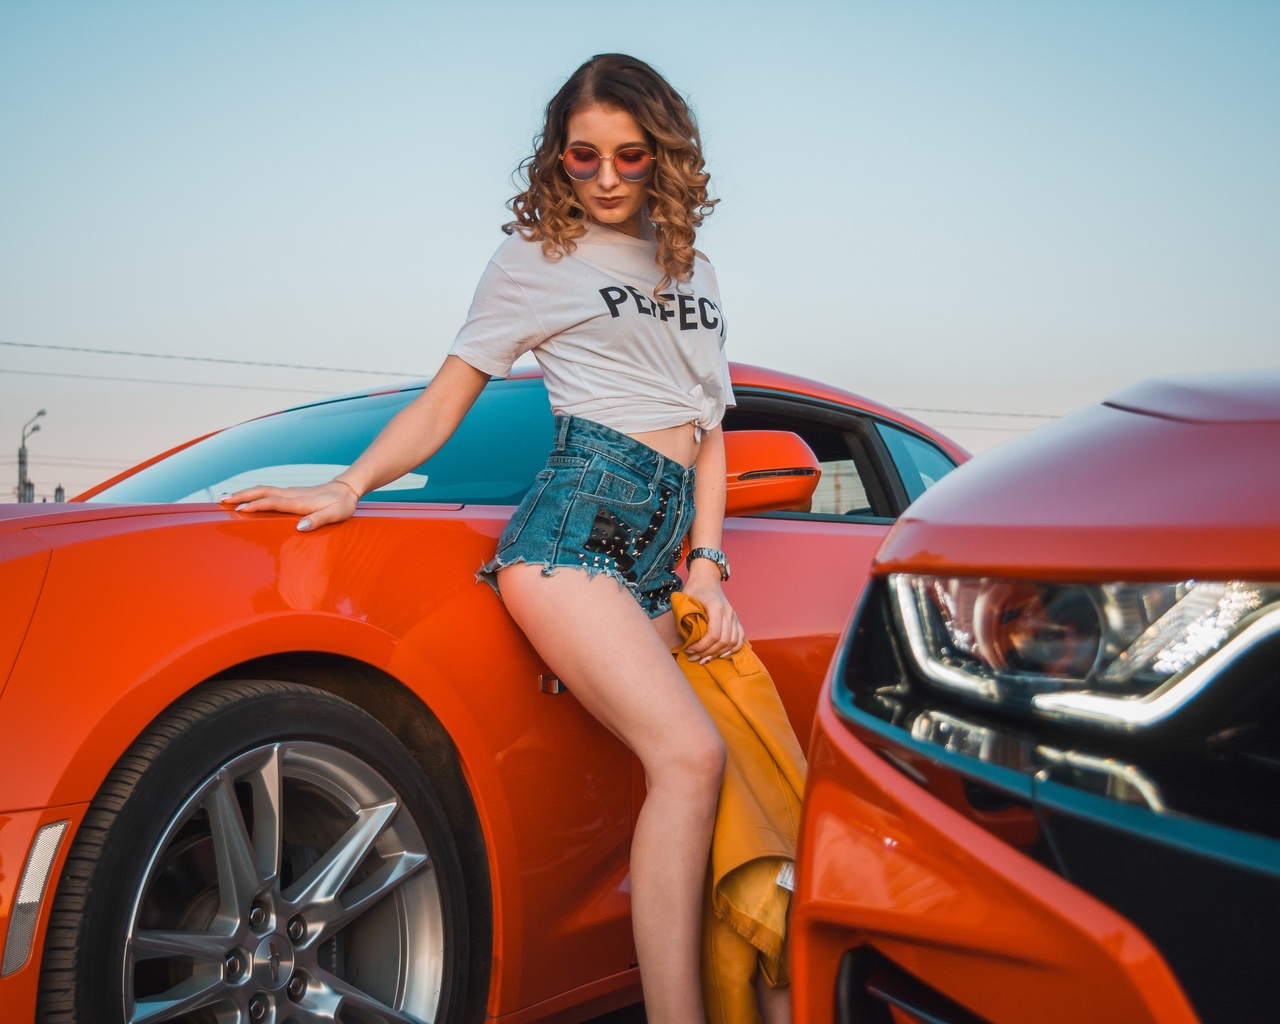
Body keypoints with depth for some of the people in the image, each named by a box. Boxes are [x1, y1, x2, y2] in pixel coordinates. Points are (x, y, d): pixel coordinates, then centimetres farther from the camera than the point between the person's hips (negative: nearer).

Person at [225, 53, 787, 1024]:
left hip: (659, 550, 5)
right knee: (688, 755, -23)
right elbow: (442, 403, 9)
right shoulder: (535, 258, 12)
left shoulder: (692, 270, 24)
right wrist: (347, 486, -6)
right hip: (579, 516, -5)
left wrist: (706, 568, 9)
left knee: (689, 769, -9)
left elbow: (707, 427, 21)